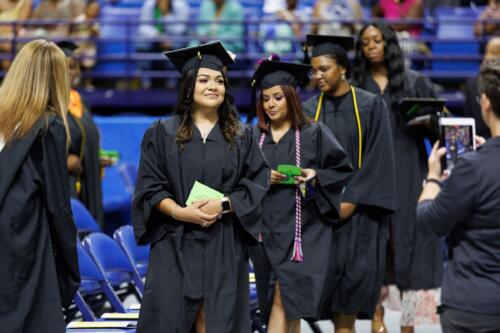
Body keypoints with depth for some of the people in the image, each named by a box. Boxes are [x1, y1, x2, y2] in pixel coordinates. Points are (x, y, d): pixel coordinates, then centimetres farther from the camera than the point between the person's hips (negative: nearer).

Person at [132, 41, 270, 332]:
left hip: (224, 246, 1)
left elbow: (257, 184, 2)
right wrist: (179, 212, -16)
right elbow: (150, 187, 0)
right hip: (175, 245, -1)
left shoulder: (241, 137, 9)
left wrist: (223, 205, -13)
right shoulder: (163, 133, 4)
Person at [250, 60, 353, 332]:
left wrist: (316, 177, -12)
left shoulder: (314, 133, 1)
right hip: (266, 230, 3)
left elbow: (343, 170, 4)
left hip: (303, 230, -3)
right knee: (288, 307, 7)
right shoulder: (254, 137, 9)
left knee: (284, 299, -13)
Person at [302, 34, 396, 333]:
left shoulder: (371, 105, -2)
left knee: (354, 272, -6)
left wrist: (352, 201, -12)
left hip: (358, 207, -2)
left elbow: (378, 159, -6)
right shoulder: (309, 110, 5)